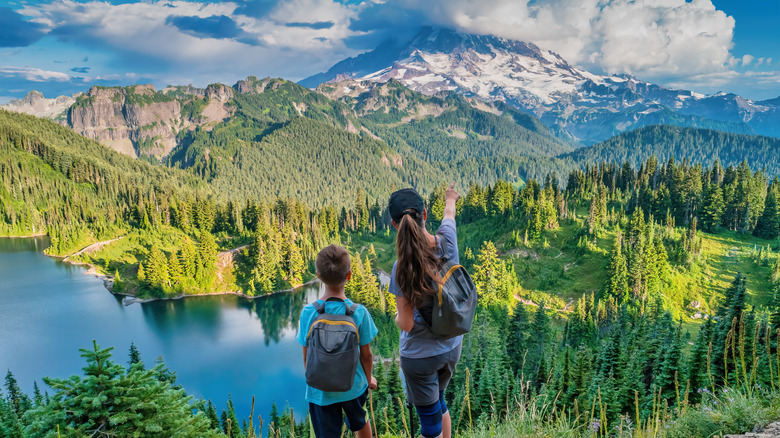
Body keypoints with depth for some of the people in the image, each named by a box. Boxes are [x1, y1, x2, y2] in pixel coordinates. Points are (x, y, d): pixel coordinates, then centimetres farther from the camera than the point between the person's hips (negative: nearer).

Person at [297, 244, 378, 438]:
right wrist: (369, 378, 11)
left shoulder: (308, 313, -19)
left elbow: (306, 357, -8)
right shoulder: (359, 312, -20)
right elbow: (366, 355, -9)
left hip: (321, 391, 0)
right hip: (353, 386, 1)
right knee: (360, 422, 29)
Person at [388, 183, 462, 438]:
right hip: (451, 348, 5)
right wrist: (450, 199, 33)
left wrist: (397, 317, 3)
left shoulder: (403, 268, -26)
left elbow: (406, 324, -21)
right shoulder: (446, 243, -14)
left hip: (420, 356, -5)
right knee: (438, 402, 30)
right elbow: (449, 215, 11)